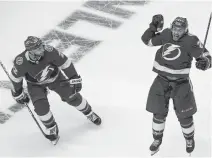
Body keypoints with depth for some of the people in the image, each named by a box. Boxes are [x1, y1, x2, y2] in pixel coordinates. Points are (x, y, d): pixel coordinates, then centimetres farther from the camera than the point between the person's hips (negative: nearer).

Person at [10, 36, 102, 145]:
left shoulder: (49, 51, -35)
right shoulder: (21, 62, -35)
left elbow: (64, 62, -20)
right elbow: (16, 76, -13)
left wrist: (74, 78, -14)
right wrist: (18, 93, -2)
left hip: (55, 77, 1)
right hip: (36, 84, -1)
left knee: (73, 97, 3)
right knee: (41, 106, -17)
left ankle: (89, 113, 33)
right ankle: (51, 129, 12)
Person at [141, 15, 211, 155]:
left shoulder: (191, 41, -16)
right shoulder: (166, 34, -4)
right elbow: (147, 40, 9)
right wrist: (154, 26, -4)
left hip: (181, 84, -3)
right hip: (162, 81, 3)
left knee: (184, 116, 7)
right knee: (159, 113, 10)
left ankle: (189, 139, 35)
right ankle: (157, 139, 34)